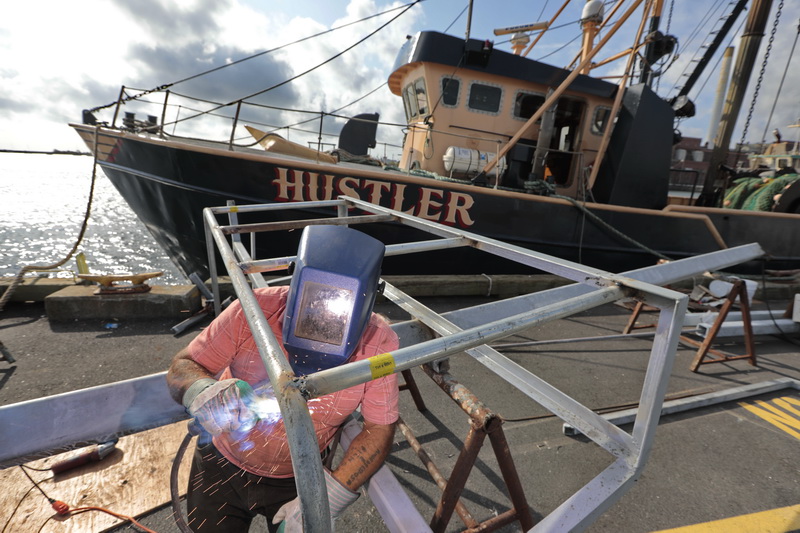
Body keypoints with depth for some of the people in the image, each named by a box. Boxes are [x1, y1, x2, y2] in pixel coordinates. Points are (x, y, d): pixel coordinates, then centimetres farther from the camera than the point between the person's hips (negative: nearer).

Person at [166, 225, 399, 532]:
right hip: (223, 464, 1)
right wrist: (202, 391, -40)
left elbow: (379, 429, -16)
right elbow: (181, 368, -17)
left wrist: (330, 497, -25)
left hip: (299, 477, 0)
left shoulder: (378, 344, -26)